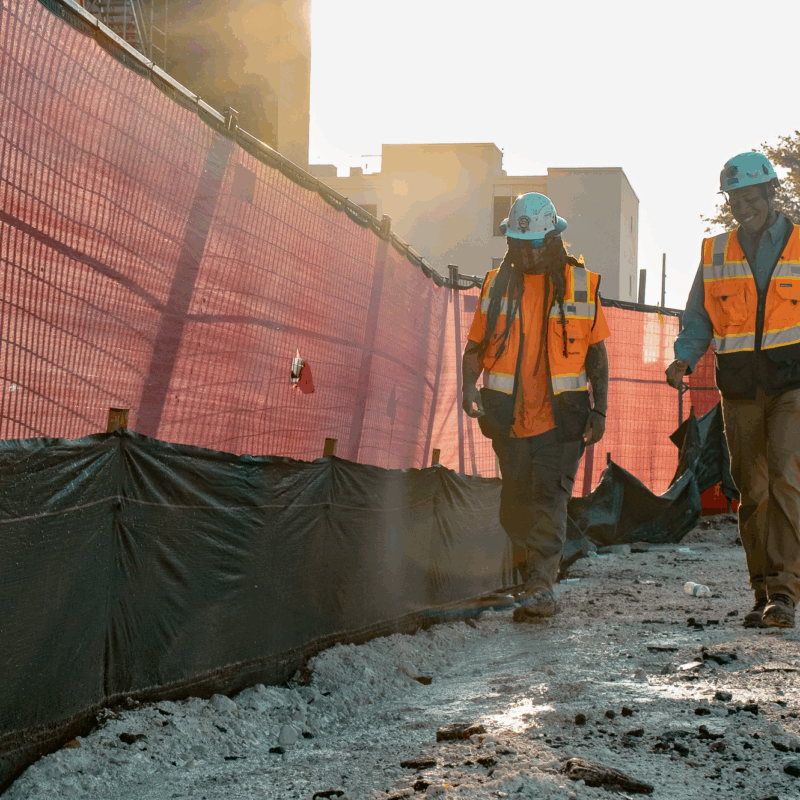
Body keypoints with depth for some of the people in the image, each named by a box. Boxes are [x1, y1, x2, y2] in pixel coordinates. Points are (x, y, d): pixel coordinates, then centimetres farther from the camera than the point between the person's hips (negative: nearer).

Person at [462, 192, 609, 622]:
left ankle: (541, 587, -13)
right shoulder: (497, 285, 7)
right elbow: (475, 347, 10)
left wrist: (600, 409, 0)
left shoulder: (580, 284, 3)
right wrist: (470, 386, -10)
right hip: (510, 416, 3)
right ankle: (536, 573, 24)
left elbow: (597, 353, 8)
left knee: (549, 496, -12)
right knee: (515, 506, 6)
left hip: (561, 416, -2)